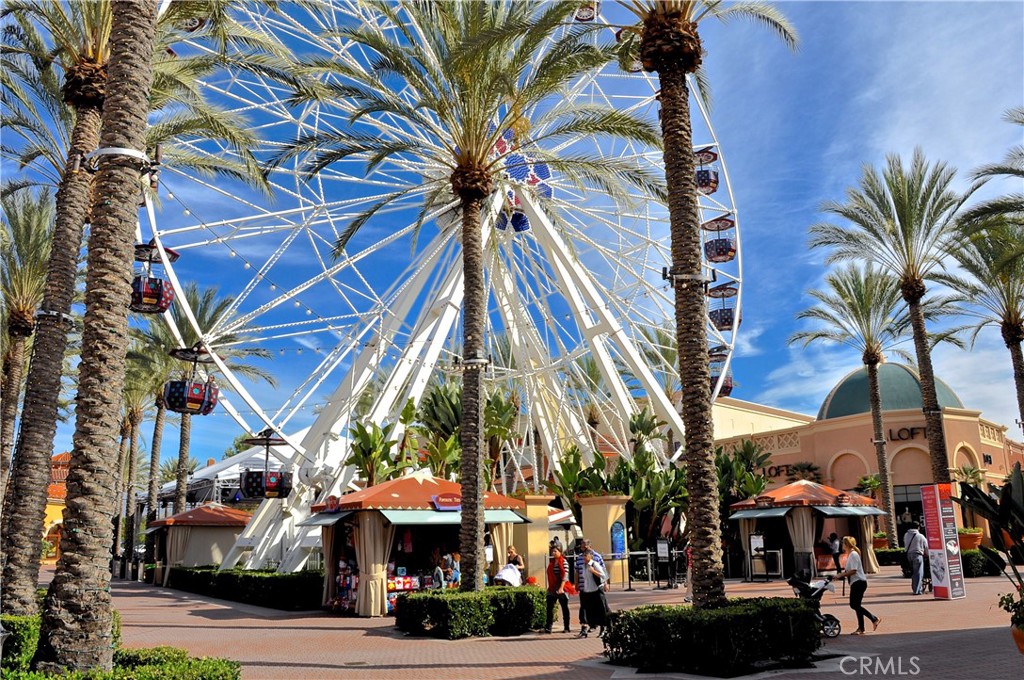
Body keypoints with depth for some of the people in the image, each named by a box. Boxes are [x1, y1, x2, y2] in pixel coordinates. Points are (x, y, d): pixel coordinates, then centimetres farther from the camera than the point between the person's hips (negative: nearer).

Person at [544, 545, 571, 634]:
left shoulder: (564, 562, -6)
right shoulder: (551, 562, 12)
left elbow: (565, 576, -14)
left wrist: (561, 587, -23)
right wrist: (549, 586, 14)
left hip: (561, 588, -5)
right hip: (552, 588, 5)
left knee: (564, 607, 5)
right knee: (550, 607, -5)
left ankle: (566, 627, 12)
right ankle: (548, 627, -8)